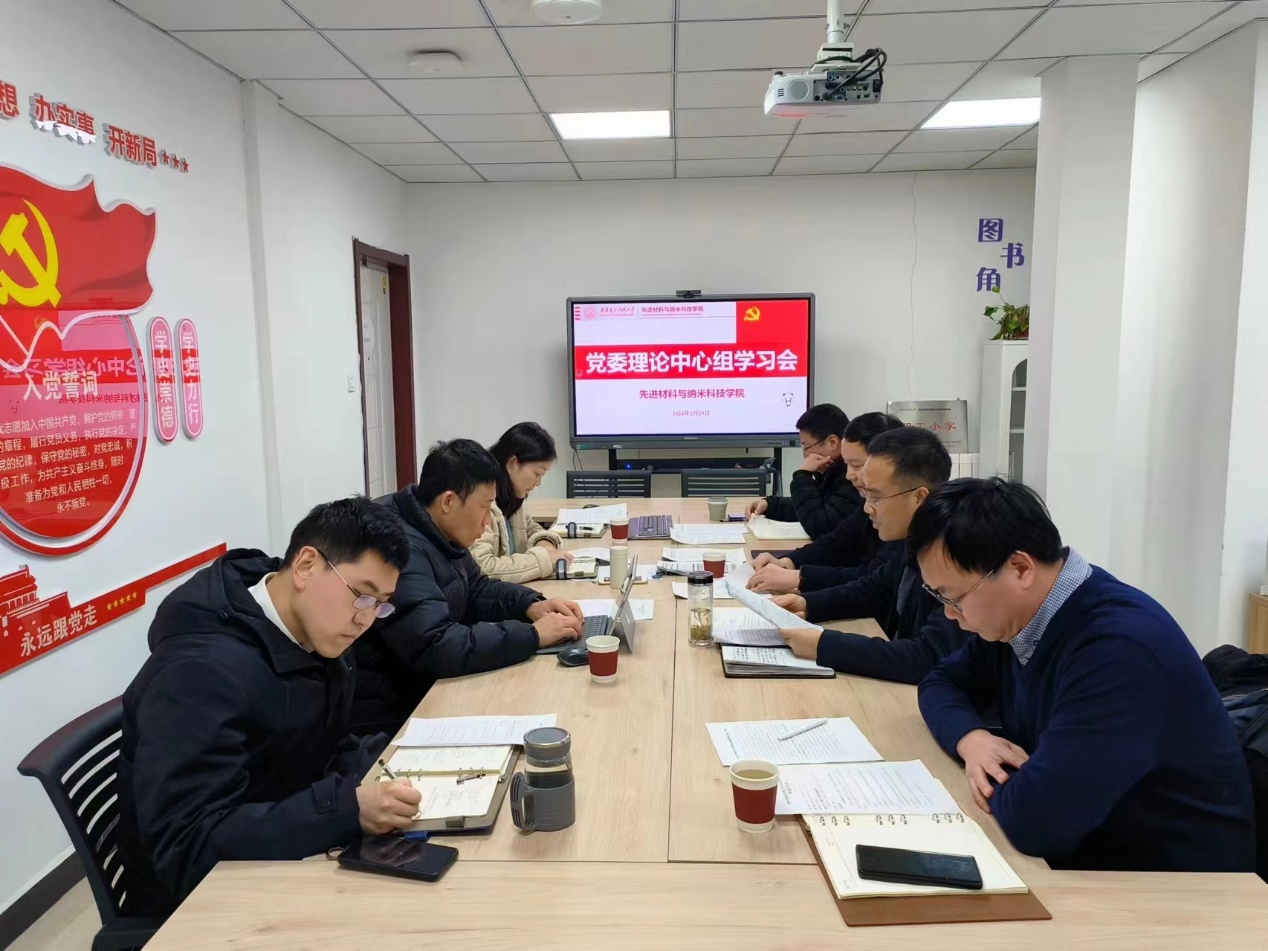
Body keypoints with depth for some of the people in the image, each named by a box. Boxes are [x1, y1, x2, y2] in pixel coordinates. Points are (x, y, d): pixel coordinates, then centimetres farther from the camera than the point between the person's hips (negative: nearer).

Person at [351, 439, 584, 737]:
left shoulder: (438, 533, 5)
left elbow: (476, 589, 17)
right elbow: (436, 649, -33)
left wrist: (531, 604, -2)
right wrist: (533, 635, -25)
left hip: (425, 690, 9)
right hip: (388, 719, -9)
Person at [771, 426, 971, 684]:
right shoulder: (914, 539, -1)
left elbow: (930, 660, -32)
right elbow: (875, 590, 16)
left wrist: (823, 645, -28)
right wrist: (808, 604, 0)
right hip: (902, 685, 7)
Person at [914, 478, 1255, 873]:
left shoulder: (1119, 645, -30)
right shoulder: (1015, 616, -3)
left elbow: (1033, 818, -35)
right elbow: (943, 682, 11)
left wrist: (998, 780, -13)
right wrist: (971, 739, -10)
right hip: (1077, 851, 7)